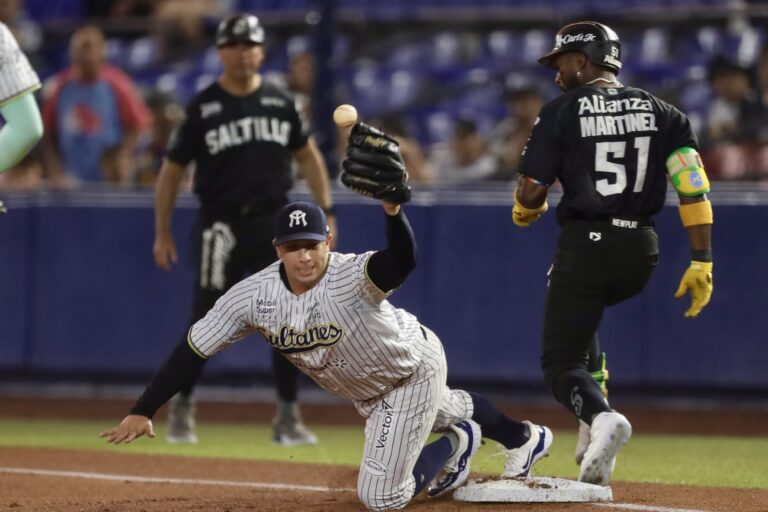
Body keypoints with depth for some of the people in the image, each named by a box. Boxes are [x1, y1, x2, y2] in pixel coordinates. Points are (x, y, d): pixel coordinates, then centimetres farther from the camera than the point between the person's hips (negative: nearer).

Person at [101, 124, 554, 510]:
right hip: (366, 392, 7)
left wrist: (392, 207, -82)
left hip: (414, 366, -7)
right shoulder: (254, 295, -24)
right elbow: (194, 349, -21)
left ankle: (455, 447, 21)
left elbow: (404, 260, -62)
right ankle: (523, 438, 62)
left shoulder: (351, 277, -40)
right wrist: (142, 412, -28)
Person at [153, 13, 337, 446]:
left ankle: (288, 417, 9)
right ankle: (182, 408, 14)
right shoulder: (203, 107, -2)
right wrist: (162, 232, 1)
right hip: (222, 224, -3)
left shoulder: (280, 102, 7)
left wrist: (326, 211, 8)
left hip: (275, 221, 3)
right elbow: (173, 169, 3)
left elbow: (307, 155, 16)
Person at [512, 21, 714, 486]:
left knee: (561, 360, 3)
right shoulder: (661, 112, 9)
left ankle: (600, 415, -29)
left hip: (585, 246, -5)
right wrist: (702, 262, -3)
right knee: (579, 318, 33)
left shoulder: (562, 112, -1)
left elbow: (531, 193, -4)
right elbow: (694, 186, -2)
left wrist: (526, 213, 20)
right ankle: (596, 424, 19)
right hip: (642, 254, 5)